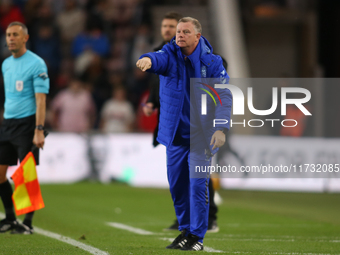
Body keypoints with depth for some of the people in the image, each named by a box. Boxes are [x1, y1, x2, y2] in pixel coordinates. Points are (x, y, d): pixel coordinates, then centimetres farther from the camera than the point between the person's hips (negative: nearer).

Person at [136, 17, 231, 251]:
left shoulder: (212, 62, -6)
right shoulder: (170, 55, -1)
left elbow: (224, 95, -9)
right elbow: (159, 60, -25)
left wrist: (222, 128, -21)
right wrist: (147, 59, -51)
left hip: (201, 134, -3)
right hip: (175, 133, 3)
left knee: (198, 183, -9)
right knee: (177, 183, 9)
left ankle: (197, 236, 0)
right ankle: (185, 231, 24)